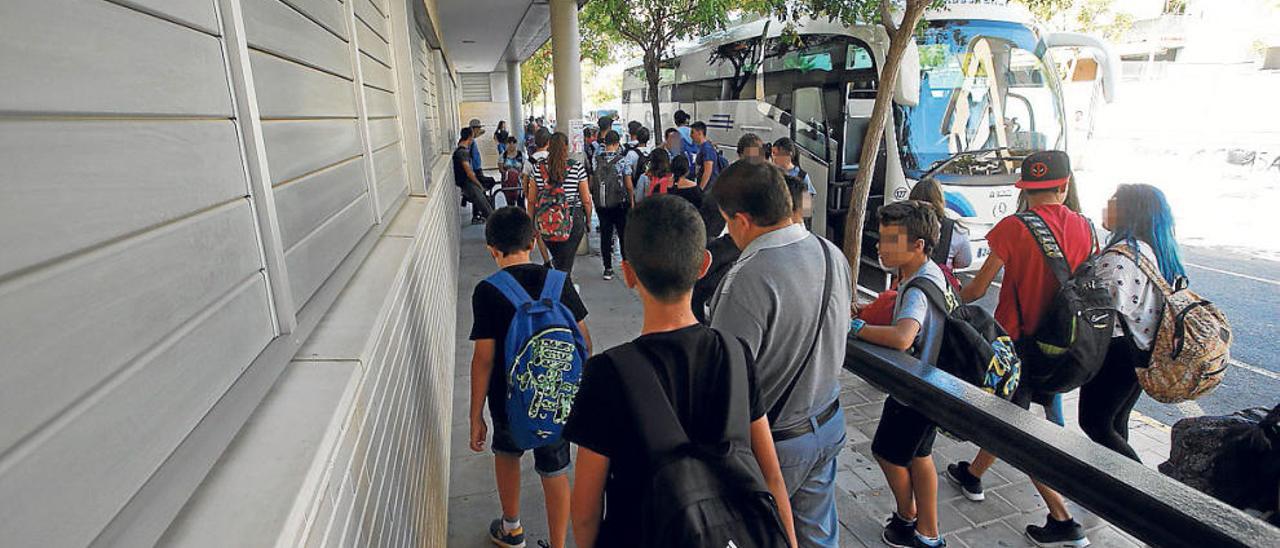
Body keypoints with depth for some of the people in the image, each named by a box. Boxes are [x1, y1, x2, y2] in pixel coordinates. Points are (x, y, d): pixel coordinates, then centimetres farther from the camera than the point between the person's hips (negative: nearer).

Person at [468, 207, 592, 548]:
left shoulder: (487, 291, -16)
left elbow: (484, 358, -15)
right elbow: (583, 340, -3)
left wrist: (476, 416, -5)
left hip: (509, 399, -1)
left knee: (507, 453, 27)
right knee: (555, 472, 15)